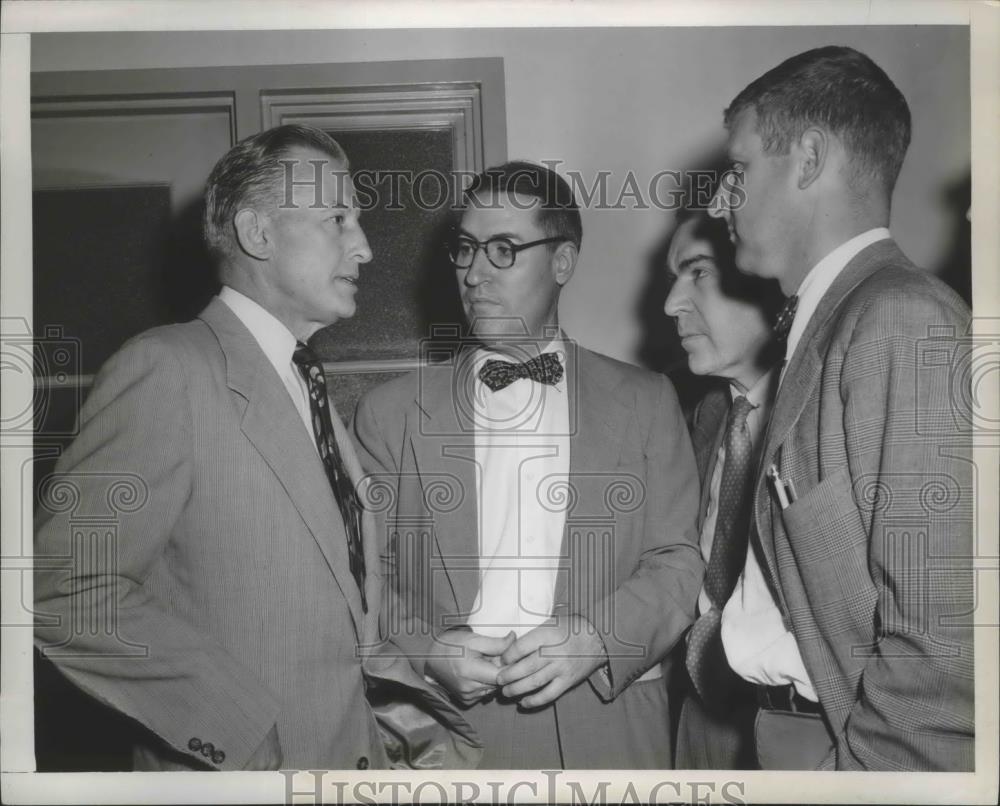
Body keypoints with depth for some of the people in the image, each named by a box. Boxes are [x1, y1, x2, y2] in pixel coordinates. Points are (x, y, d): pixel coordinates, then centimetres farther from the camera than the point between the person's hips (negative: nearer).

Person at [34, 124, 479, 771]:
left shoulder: (308, 391, 10)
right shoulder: (168, 369, -15)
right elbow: (65, 589, -22)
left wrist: (397, 687, -1)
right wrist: (248, 730, -23)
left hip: (357, 751, 8)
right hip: (239, 770, -7)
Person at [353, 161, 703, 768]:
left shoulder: (645, 403, 5)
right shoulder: (390, 413, 4)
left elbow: (678, 561, 0)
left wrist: (597, 638, -16)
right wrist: (423, 651, -15)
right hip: (447, 729, 0)